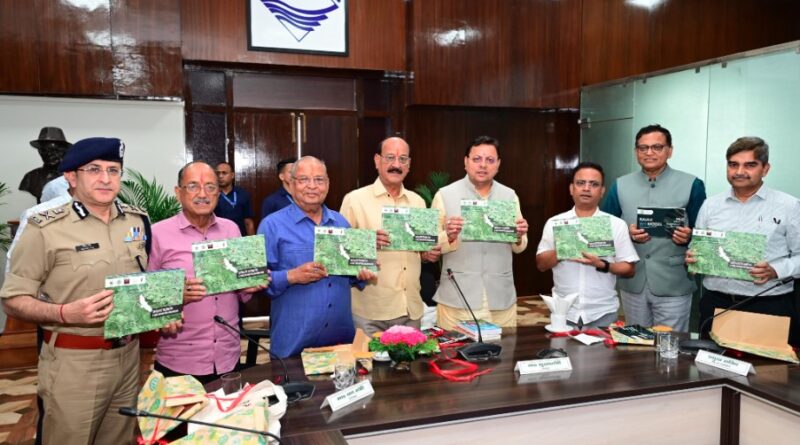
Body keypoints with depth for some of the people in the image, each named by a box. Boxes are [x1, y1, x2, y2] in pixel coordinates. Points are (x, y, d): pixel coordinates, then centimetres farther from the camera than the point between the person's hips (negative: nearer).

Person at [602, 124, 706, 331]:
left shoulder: (692, 185, 1)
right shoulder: (620, 186, 7)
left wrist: (689, 236, -20)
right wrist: (626, 233, -13)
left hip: (673, 285, -2)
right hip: (632, 283, 3)